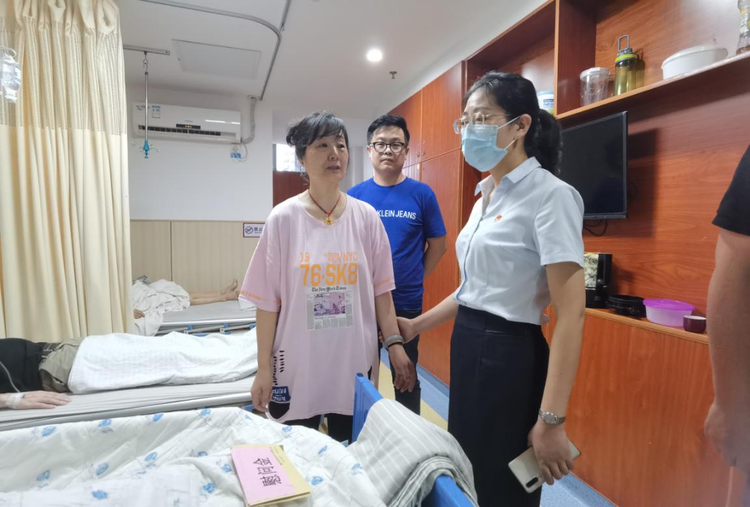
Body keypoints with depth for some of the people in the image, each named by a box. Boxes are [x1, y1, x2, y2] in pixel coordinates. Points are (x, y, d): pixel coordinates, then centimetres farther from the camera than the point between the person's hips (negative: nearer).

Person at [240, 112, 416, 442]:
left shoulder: (366, 217, -1)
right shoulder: (283, 218, -7)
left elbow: (380, 290, 2)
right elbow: (268, 301, -5)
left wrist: (394, 343, -3)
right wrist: (264, 369, -4)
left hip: (354, 362, 2)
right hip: (297, 366, -1)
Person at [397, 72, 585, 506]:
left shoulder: (550, 195, -16)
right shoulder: (486, 195, 10)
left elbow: (571, 314, -19)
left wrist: (551, 420, -20)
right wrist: (415, 326, 19)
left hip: (509, 355, -8)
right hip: (466, 347, 8)